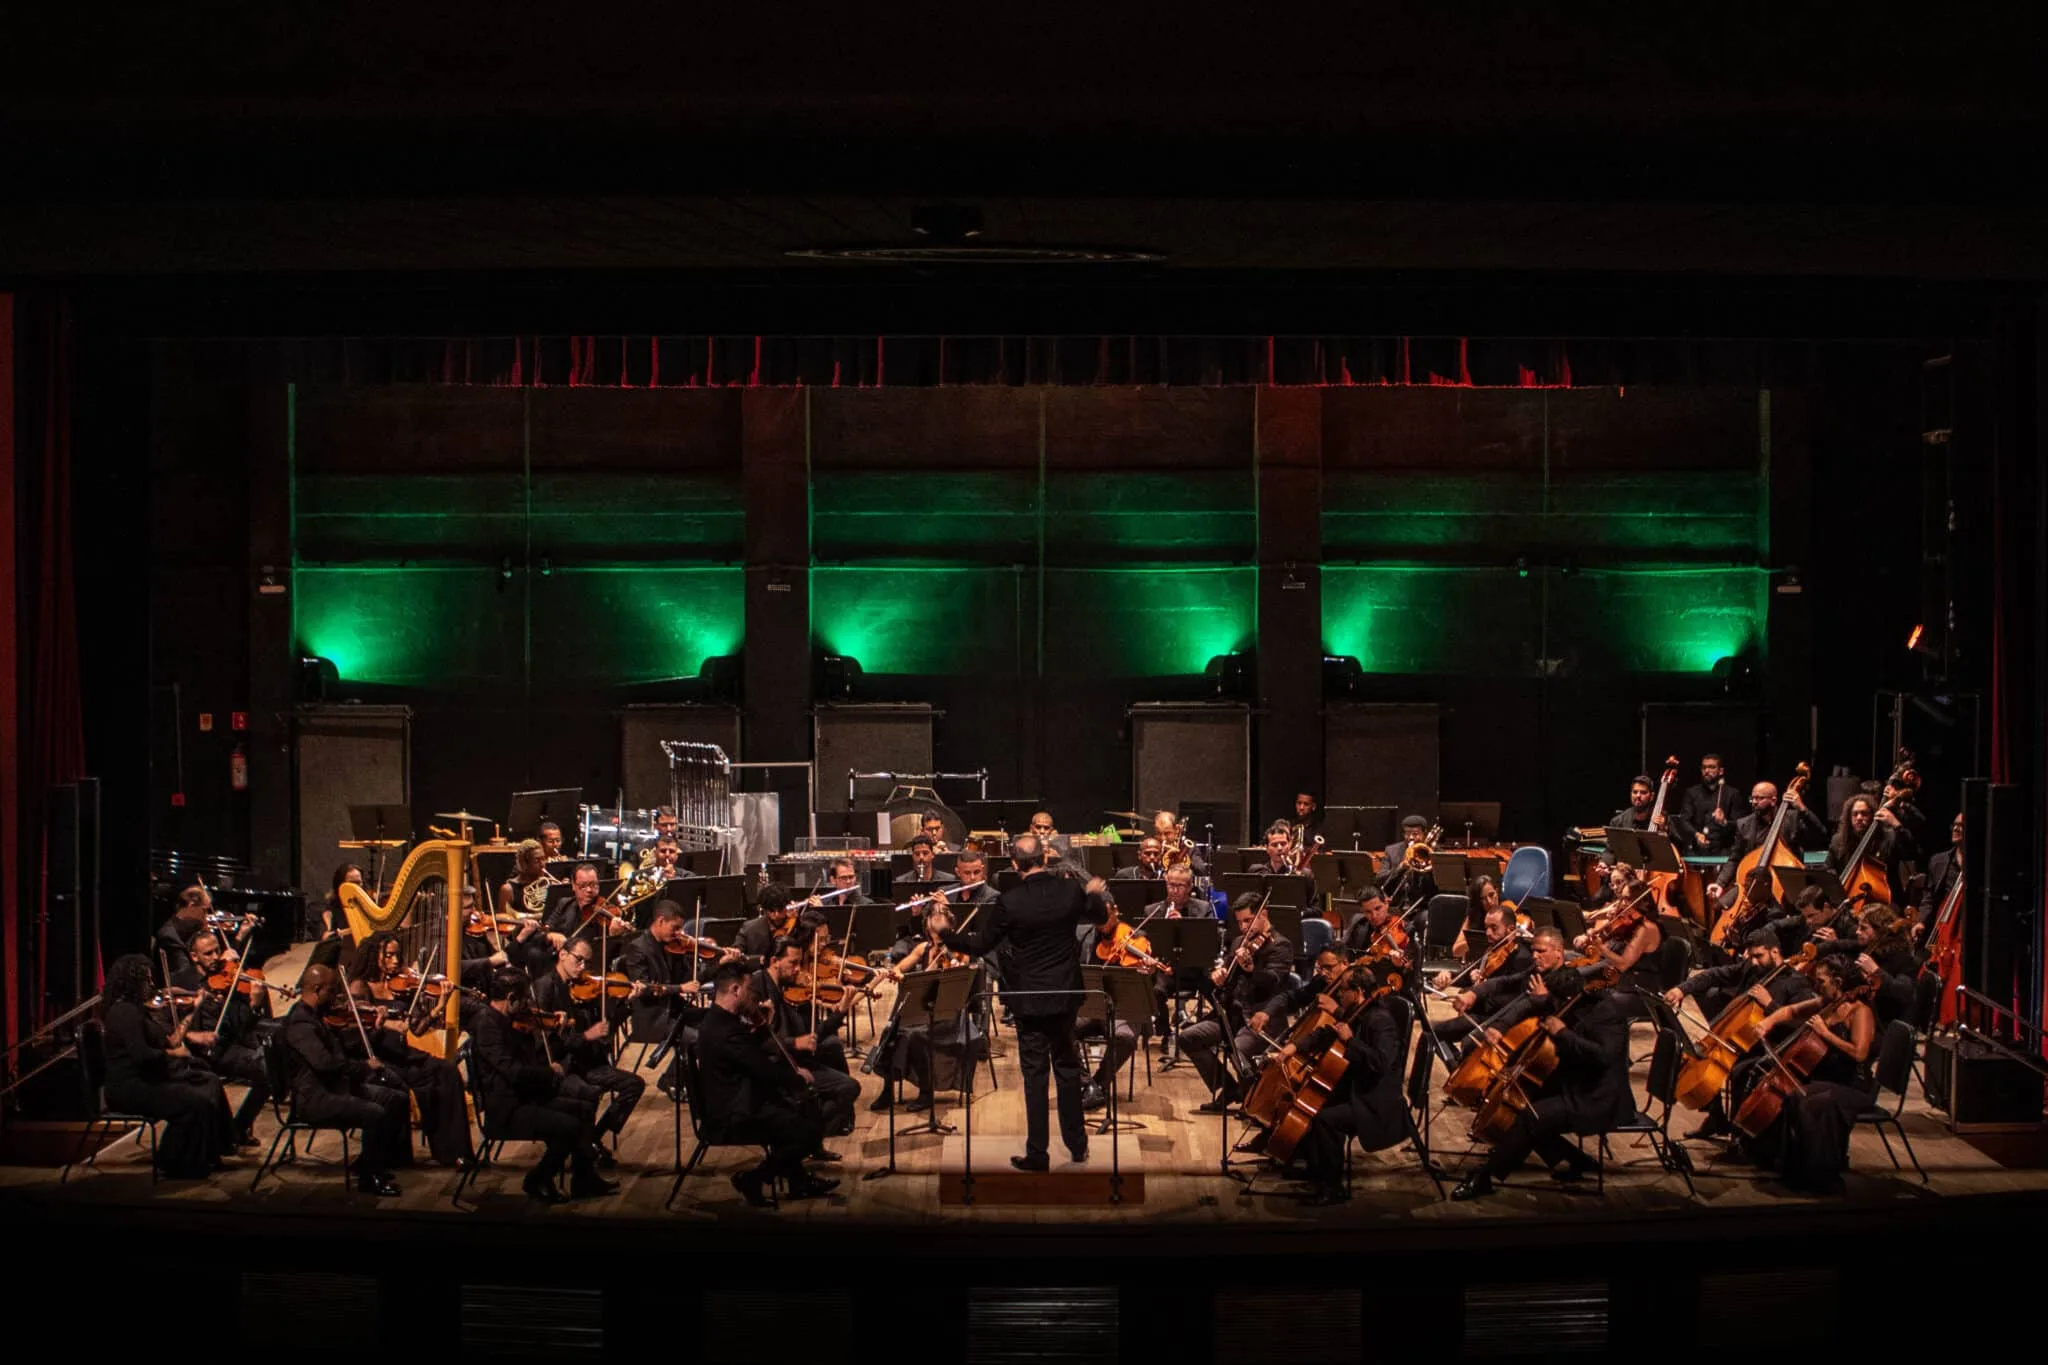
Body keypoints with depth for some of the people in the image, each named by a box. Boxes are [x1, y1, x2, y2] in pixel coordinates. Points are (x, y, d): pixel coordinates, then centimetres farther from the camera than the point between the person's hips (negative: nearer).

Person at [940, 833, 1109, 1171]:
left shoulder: (1009, 901, -18)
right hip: (1066, 994, 3)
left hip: (1028, 999, -3)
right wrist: (1094, 894, 33)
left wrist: (946, 935, 6)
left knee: (1035, 1073, 4)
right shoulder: (1071, 891, -8)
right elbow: (1101, 915, 13)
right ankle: (1077, 1143, 25)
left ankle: (1037, 1153, 8)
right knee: (1068, 1067, 17)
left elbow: (980, 945, -8)